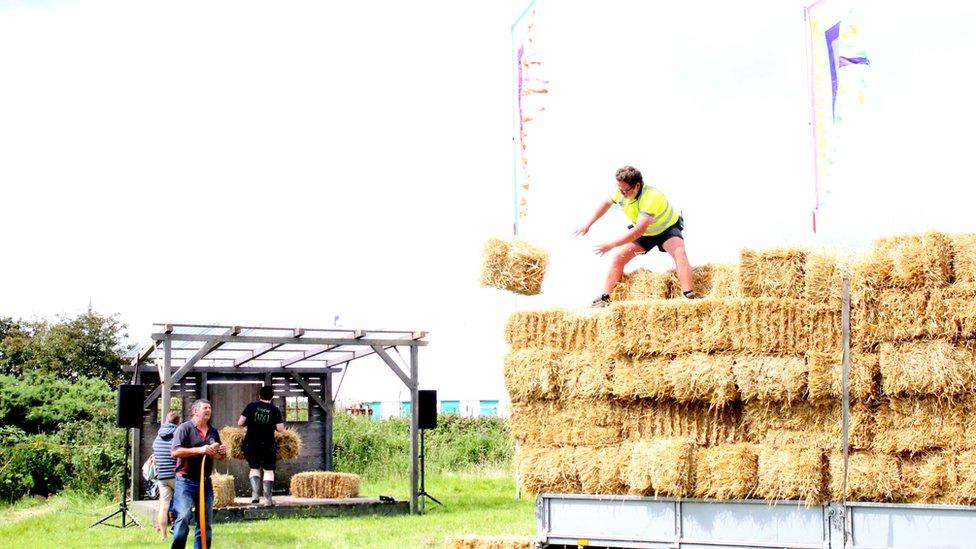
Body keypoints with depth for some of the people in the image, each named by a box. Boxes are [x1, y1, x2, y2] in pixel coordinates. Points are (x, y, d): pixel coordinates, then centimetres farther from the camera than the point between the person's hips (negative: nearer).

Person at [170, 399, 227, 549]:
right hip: (185, 481, -7)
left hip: (205, 482, 7)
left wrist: (223, 452, 0)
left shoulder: (213, 432, 14)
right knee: (183, 517, -19)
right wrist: (200, 450, -23)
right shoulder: (185, 428, -5)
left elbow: (218, 457, 24)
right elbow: (175, 452, -17)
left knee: (205, 522, 9)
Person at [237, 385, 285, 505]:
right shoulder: (275, 410, -3)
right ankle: (268, 498, 3)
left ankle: (255, 494, -1)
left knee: (254, 468, 16)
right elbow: (280, 429, -4)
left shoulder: (251, 406, -1)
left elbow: (240, 423, -1)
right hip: (268, 444, -1)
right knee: (268, 470, 9)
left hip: (251, 444, 1)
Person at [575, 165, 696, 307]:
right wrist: (588, 225, 8)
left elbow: (640, 230, -45)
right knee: (619, 258, -6)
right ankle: (604, 298, -1)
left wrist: (611, 245, -46)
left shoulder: (651, 197, -40)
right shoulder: (621, 192, -19)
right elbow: (607, 203, 6)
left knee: (679, 252, -34)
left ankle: (689, 295, -44)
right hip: (644, 234, 7)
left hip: (667, 229, -7)